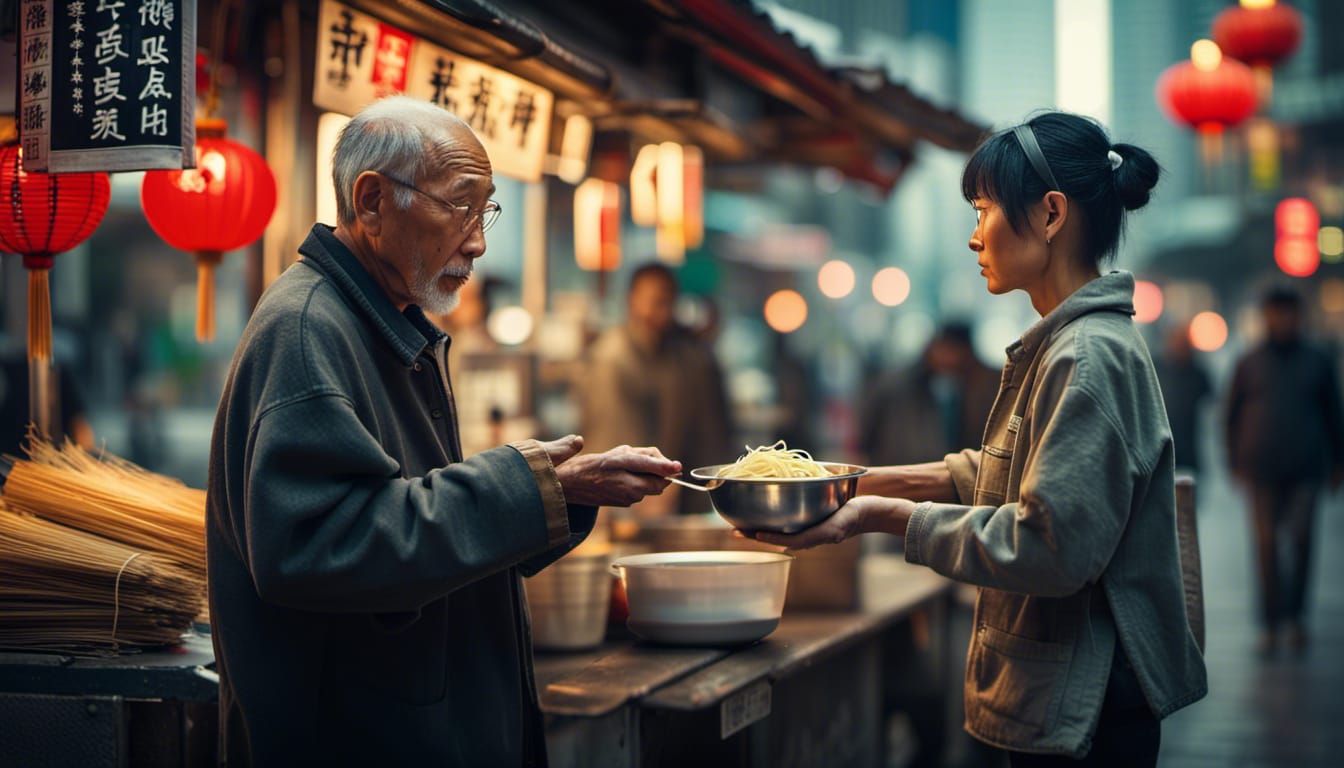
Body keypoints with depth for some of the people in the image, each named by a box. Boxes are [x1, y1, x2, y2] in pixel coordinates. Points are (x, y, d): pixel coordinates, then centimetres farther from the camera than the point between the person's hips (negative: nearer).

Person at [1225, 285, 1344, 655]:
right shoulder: (1249, 364, 8)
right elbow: (1232, 414, 12)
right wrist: (1235, 462, 6)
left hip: (1305, 468, 0)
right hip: (1262, 468, 0)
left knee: (1301, 539, -8)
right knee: (1267, 543, -3)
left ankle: (1294, 615, 8)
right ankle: (1271, 623, 2)